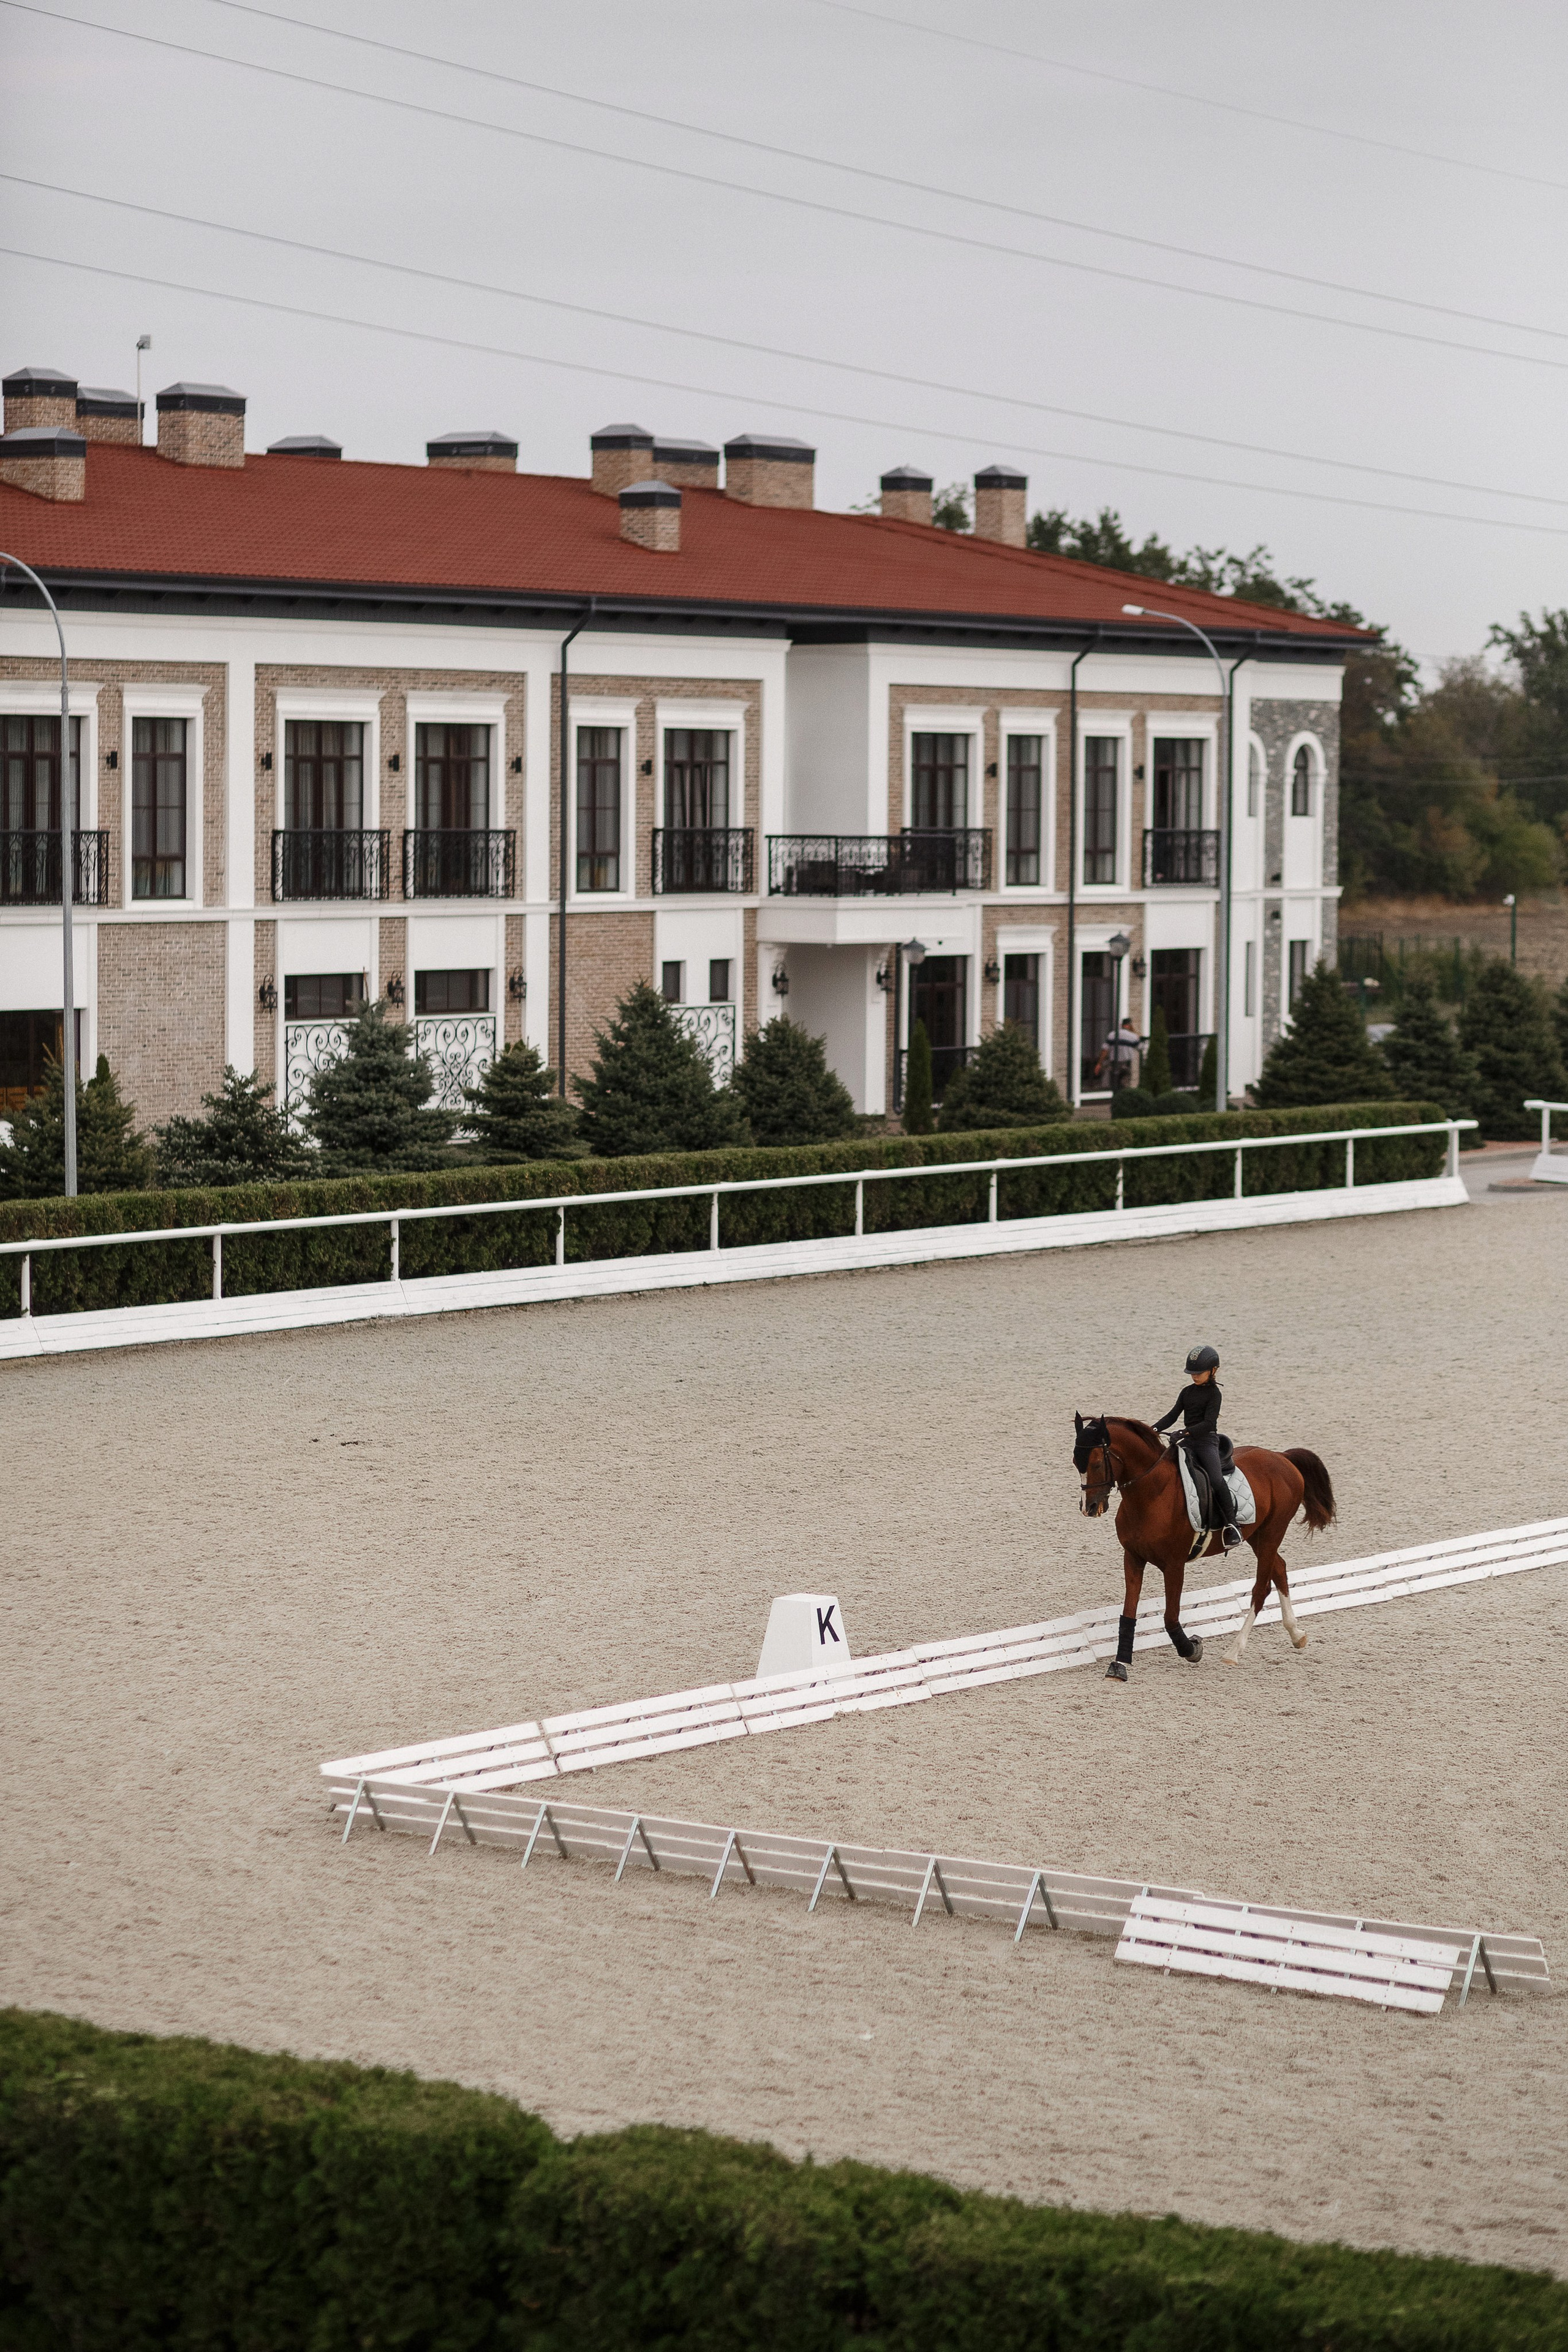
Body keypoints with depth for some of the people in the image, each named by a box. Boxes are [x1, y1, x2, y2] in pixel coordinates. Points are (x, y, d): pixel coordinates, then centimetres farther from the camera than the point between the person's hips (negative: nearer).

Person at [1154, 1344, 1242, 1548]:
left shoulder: (1213, 1393, -3)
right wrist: (1154, 1430, -2)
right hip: (1188, 1442, 6)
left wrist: (1187, 1432, -27)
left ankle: (1232, 1525, -18)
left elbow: (1209, 1423, -14)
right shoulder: (1187, 1392, 16)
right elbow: (1173, 1416, 14)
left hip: (1207, 1441, -6)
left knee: (1216, 1479, -22)